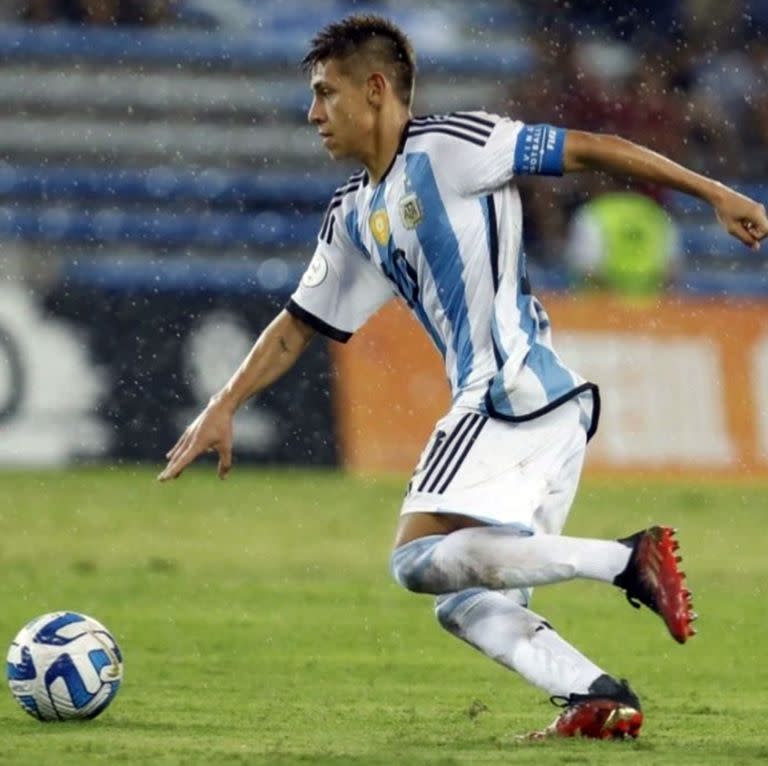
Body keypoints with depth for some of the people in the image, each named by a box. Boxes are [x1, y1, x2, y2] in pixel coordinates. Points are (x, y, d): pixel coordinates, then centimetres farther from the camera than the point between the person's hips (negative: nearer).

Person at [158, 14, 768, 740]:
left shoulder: (448, 146, -5)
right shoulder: (354, 217, 19)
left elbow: (593, 150, -5)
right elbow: (298, 324, 26)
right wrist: (222, 407, 19)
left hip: (517, 391, -9)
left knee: (420, 558, -18)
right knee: (466, 604, 7)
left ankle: (624, 559, -22)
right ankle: (601, 698, -5)